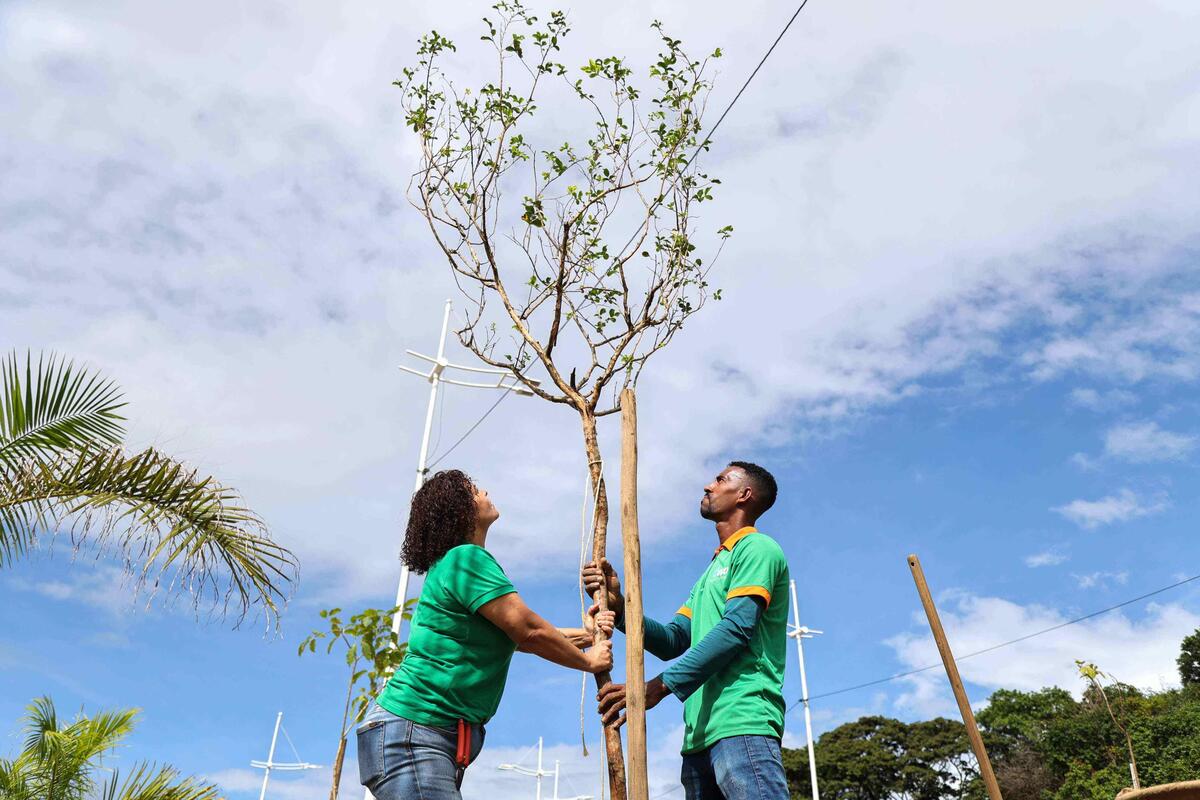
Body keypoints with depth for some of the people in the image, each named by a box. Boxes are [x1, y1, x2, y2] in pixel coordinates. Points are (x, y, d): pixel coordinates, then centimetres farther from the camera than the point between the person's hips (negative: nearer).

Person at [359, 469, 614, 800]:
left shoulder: (449, 565, 18)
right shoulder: (467, 558, -13)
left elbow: (517, 637, 20)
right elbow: (531, 630, -15)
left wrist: (585, 633, 14)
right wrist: (588, 661, 0)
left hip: (441, 734, 10)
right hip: (412, 729, -10)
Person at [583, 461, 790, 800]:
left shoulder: (757, 548, 1)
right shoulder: (712, 571, 29)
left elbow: (737, 628, -14)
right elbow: (674, 642, 19)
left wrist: (660, 685, -19)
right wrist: (618, 605, 3)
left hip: (741, 724, -9)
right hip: (700, 734, 9)